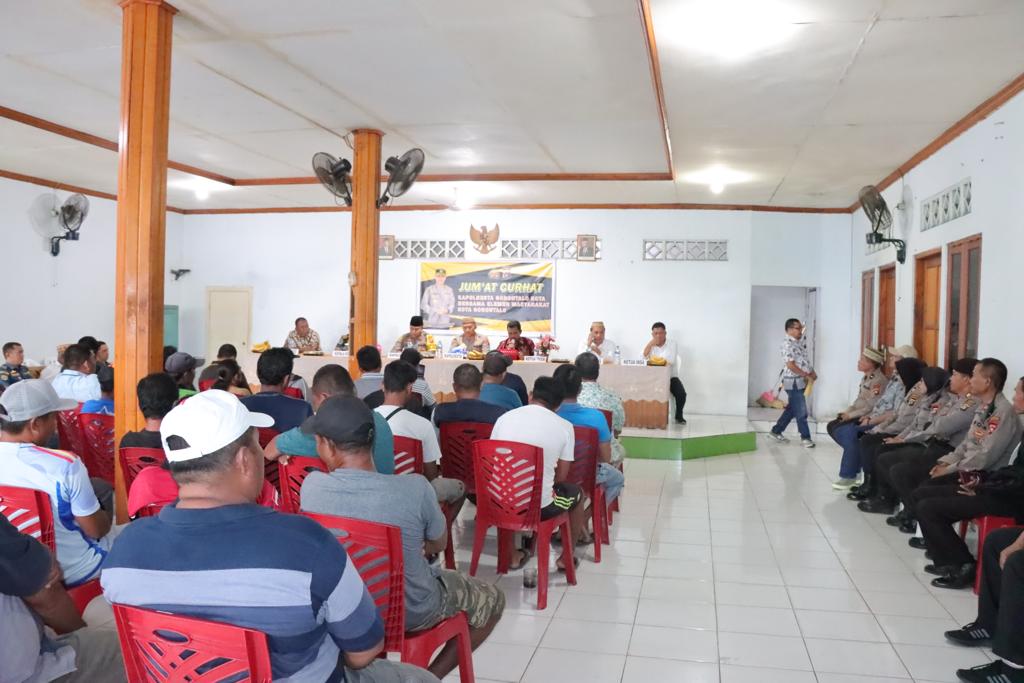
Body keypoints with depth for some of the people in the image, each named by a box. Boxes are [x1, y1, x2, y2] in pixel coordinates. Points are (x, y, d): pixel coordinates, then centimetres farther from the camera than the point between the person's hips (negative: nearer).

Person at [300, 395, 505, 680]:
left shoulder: (311, 485, -22)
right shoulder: (415, 488, -29)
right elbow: (439, 544, -10)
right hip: (411, 611, -4)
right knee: (492, 598, 22)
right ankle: (429, 677, 17)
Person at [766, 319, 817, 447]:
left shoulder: (799, 342, 13)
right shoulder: (788, 344, -17)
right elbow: (791, 365, -23)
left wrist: (812, 372, 4)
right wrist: (807, 375, -20)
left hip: (800, 382, 9)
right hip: (793, 382, -9)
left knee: (791, 409, 15)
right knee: (801, 411, -2)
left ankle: (776, 432, 24)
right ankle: (805, 438, 8)